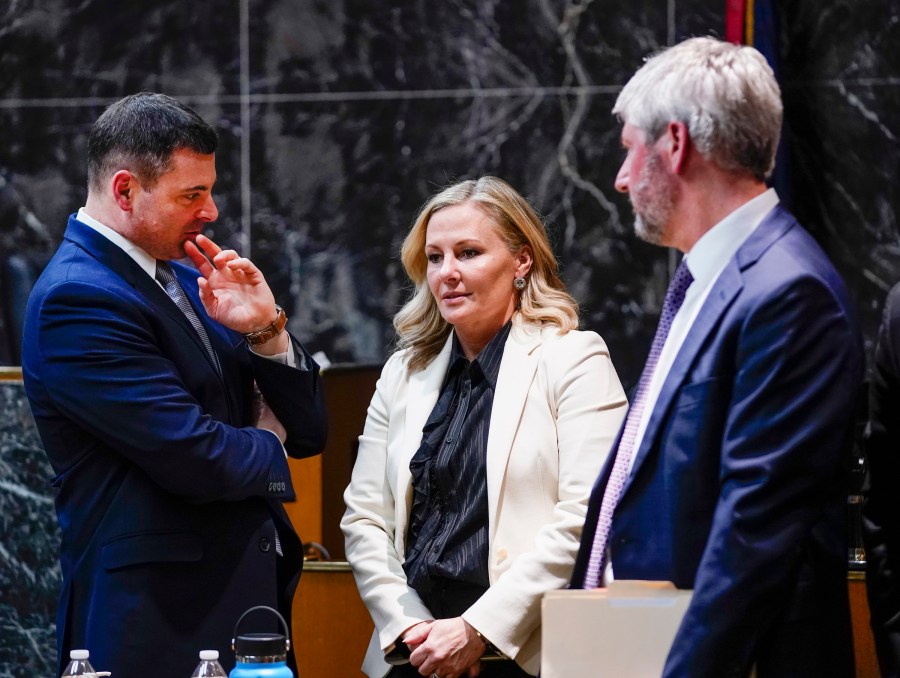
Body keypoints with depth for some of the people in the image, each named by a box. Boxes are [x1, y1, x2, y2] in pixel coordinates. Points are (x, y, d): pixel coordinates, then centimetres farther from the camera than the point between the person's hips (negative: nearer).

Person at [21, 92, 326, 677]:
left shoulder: (187, 281, 14)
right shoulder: (76, 299, -14)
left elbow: (308, 431, 13)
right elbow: (200, 462, -21)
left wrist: (267, 331, -5)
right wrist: (269, 444, 1)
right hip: (160, 625, -8)